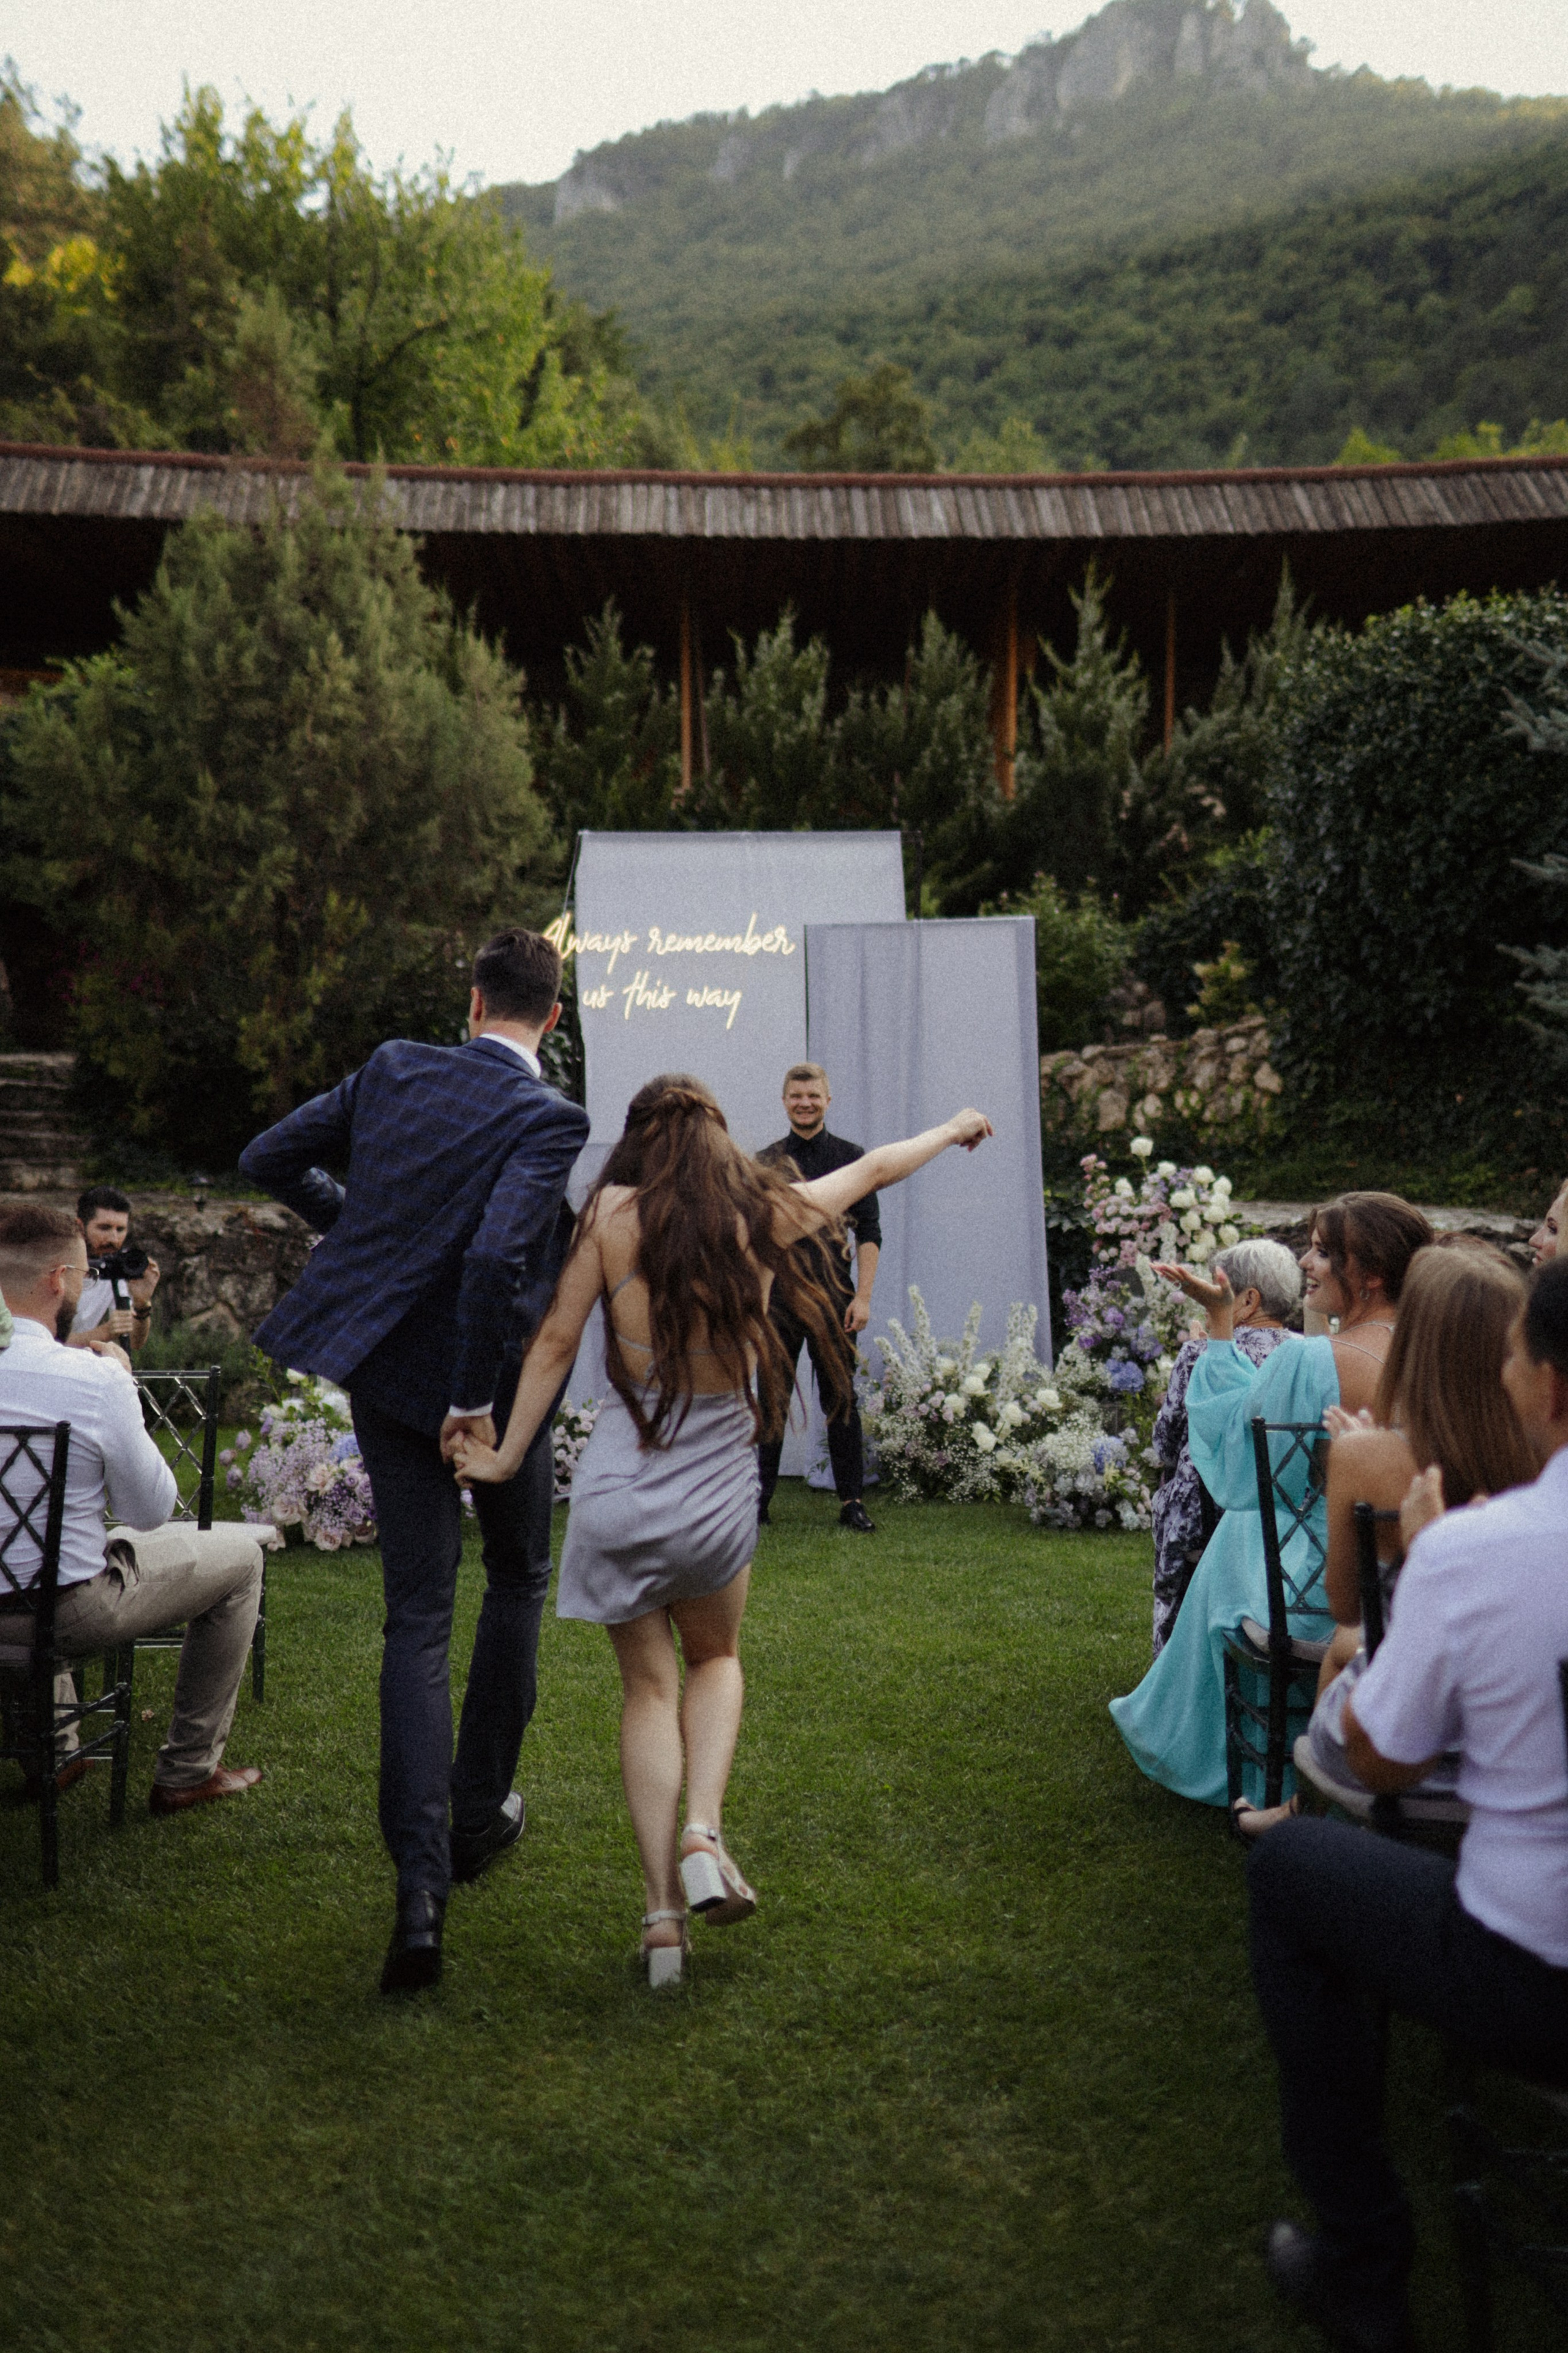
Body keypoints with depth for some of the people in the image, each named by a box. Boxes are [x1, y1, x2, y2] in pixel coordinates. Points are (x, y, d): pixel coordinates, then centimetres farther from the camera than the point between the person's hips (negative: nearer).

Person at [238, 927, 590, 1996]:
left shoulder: (394, 1068, 1)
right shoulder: (551, 1119, -16)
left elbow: (269, 1158, 8)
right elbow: (498, 1256, -29)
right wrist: (475, 1400, -21)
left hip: (385, 1373, 4)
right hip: (490, 1378, -4)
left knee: (417, 1621, 6)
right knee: (518, 1581, 23)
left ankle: (420, 1887, -3)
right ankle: (479, 1814, 32)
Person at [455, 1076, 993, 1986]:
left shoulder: (614, 1214, -5)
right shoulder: (765, 1213, 0)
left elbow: (557, 1341, -4)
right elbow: (875, 1167, 15)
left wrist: (508, 1455, 4)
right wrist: (952, 1129, 32)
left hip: (620, 1490, -1)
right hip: (718, 1494, 1)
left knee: (649, 1684, 13)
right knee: (716, 1660, 25)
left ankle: (662, 1906, 8)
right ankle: (703, 1835, 4)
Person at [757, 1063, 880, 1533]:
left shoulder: (850, 1158, 5)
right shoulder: (765, 1163, 9)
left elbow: (869, 1232, 2)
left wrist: (862, 1296, -6)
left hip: (833, 1297, -1)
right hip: (776, 1299, 1)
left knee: (840, 1400, 1)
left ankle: (852, 1501, 8)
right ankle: (761, 1497, 13)